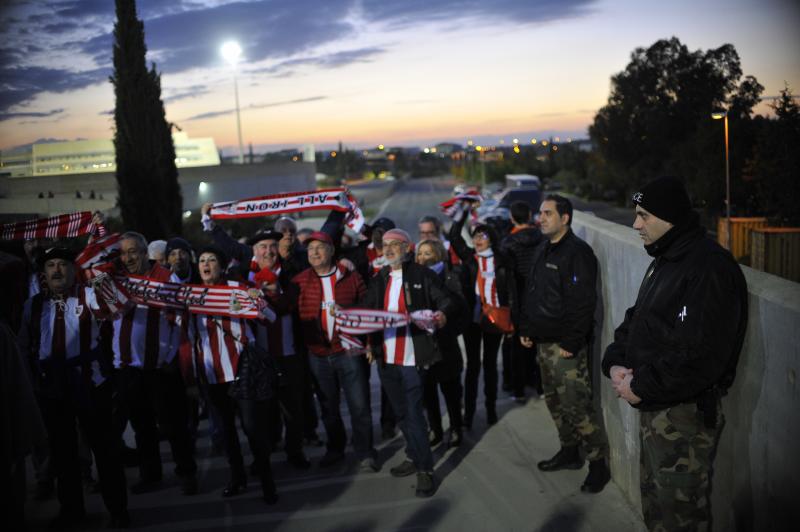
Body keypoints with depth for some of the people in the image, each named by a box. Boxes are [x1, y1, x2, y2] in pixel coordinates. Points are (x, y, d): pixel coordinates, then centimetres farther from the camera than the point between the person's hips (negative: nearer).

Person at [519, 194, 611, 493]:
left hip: (566, 346, -9)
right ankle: (569, 452, 32)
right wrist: (526, 328, 15)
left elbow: (583, 303, -20)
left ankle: (598, 464, 5)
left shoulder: (577, 252, -15)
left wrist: (571, 342, -21)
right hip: (543, 342, 9)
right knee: (554, 400, 17)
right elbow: (531, 293, 21)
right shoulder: (543, 250, 13)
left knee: (576, 404, -8)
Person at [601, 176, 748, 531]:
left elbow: (698, 355, -28)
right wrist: (616, 363, -1)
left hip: (684, 416, -10)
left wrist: (641, 387, -19)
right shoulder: (663, 261, 13)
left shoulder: (709, 268, -20)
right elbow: (635, 321, 17)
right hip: (653, 409, 10)